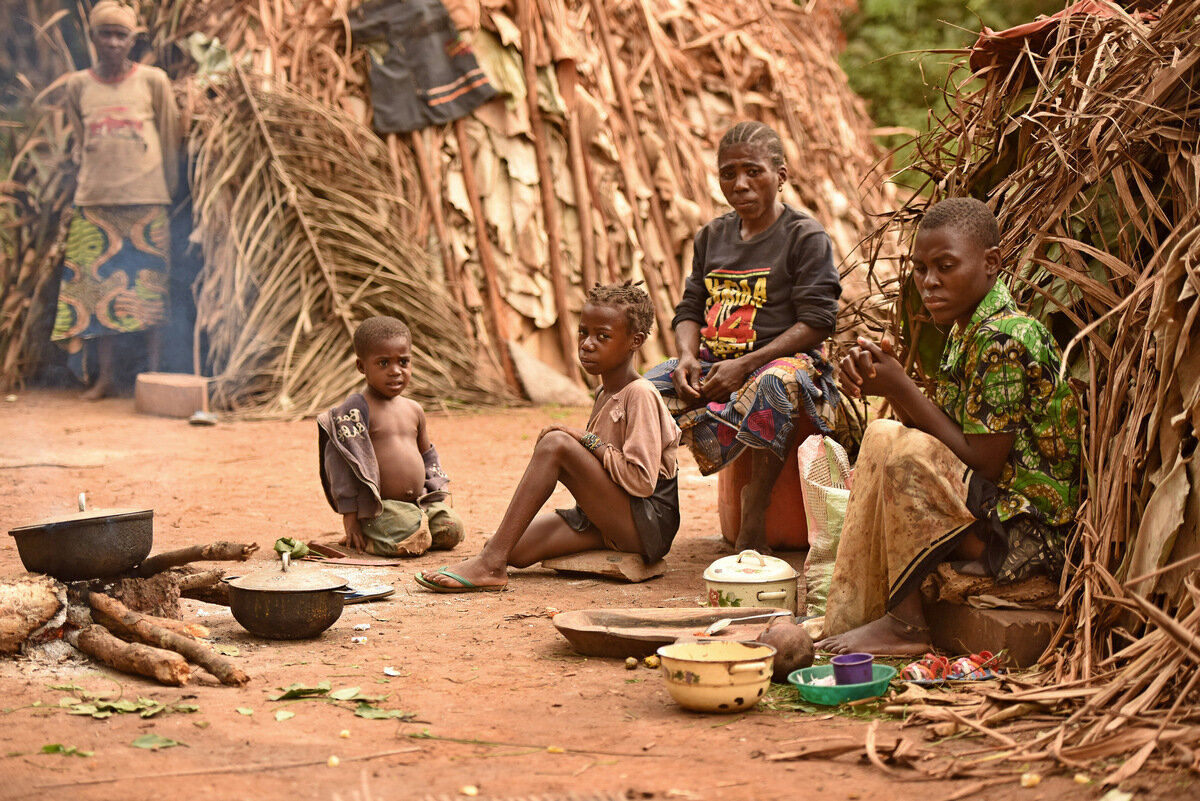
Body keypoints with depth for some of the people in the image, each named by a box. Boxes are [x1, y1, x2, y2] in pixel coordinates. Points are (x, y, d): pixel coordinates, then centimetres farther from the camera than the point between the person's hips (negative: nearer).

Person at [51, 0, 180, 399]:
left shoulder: (153, 81, 2)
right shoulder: (78, 85, 8)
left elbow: (169, 141, 7)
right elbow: (79, 144, 15)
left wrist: (168, 192, 7)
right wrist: (90, 185, 11)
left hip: (146, 201, -2)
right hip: (95, 202, 2)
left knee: (150, 287, -2)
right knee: (98, 287, 0)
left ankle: (154, 374, 3)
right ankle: (104, 377, 5)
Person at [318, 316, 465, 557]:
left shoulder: (414, 410, 13)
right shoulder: (355, 410, -10)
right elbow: (345, 463, -13)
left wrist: (442, 497, 15)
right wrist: (350, 517, -17)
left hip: (420, 502, 7)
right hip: (378, 507, -7)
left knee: (452, 530, -14)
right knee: (411, 541, -29)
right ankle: (363, 538, -2)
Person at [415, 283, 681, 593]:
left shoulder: (640, 395, -11)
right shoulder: (605, 394, 16)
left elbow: (642, 481, -20)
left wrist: (588, 440, -15)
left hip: (649, 523, -8)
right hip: (606, 526, 8)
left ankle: (490, 565, -26)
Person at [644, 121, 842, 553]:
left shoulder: (806, 236, -3)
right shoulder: (712, 236, 16)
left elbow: (815, 323, -11)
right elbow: (690, 309, 17)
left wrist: (745, 365, -20)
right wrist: (687, 356, -8)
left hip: (785, 358, -6)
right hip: (714, 360, 6)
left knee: (773, 385, -42)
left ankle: (756, 505, -33)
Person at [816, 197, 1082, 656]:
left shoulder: (1004, 339, -20)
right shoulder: (966, 330, 11)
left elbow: (984, 463, -21)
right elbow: (941, 434, 9)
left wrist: (903, 391, -17)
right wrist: (886, 383, -8)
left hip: (1030, 529, -10)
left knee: (905, 452, -25)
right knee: (882, 437, 10)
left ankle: (904, 624, -12)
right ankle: (854, 616, 5)